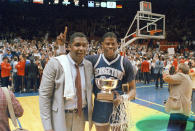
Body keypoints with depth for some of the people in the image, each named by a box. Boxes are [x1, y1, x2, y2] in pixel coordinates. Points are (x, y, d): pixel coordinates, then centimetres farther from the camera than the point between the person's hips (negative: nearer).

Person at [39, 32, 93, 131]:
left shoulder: (89, 65, 0)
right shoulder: (54, 64, -14)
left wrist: (90, 115, 9)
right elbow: (44, 95, -13)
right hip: (60, 116, -4)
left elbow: (89, 92, 9)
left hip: (81, 115, 4)